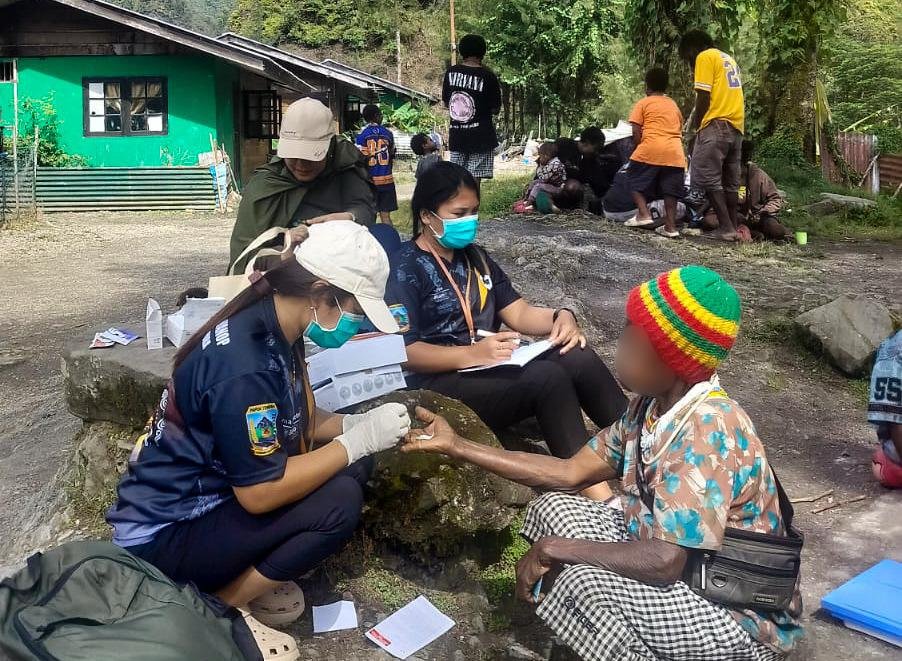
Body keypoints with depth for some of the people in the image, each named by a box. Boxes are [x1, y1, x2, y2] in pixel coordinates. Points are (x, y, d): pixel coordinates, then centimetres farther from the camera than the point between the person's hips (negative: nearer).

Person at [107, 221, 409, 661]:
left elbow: (299, 424, 9)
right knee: (339, 502, -24)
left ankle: (253, 573, 6)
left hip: (209, 494, 9)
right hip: (164, 535, -9)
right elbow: (260, 494, -27)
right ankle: (219, 607, -5)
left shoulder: (274, 329, -2)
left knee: (352, 467, -2)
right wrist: (359, 441, -21)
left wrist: (357, 425, -10)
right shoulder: (242, 366, -30)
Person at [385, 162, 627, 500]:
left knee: (579, 359, -18)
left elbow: (519, 313, 13)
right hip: (440, 385, -7)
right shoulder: (405, 270, -6)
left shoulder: (475, 257, 18)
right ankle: (600, 496, -30)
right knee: (548, 378, -30)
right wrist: (471, 354, -28)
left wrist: (561, 316, -9)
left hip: (491, 368, 7)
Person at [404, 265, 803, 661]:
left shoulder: (708, 429, -30)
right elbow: (571, 472, 4)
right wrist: (457, 446, 2)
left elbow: (664, 562, -35)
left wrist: (554, 549, -21)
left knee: (579, 582, -30)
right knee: (552, 510, -1)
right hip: (688, 572, 8)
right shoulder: (651, 405, -3)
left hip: (743, 616, -8)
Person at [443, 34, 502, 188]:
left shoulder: (450, 72, 4)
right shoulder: (488, 76, -8)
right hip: (481, 137, -4)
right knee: (473, 182, -5)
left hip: (456, 136, 4)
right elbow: (496, 109, -1)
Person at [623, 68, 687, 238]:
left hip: (650, 149, -4)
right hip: (675, 153, 4)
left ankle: (644, 215, -4)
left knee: (636, 181, 10)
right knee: (670, 190, 7)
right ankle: (670, 226, 4)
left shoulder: (643, 103, 9)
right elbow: (680, 130, 23)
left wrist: (640, 147, 13)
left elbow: (636, 132, 0)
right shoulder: (674, 105, 24)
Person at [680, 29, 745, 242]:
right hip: (736, 127, 9)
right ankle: (734, 228, 6)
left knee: (706, 177, -9)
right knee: (730, 182, 8)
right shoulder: (728, 59, 27)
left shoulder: (705, 57, 0)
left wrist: (694, 131, -2)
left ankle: (726, 227, -15)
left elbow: (703, 99, -9)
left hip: (717, 125, -9)